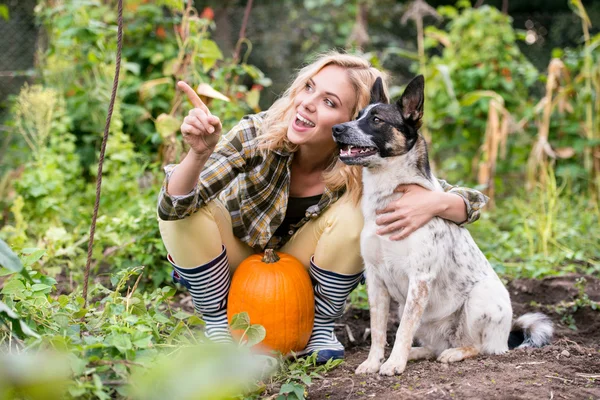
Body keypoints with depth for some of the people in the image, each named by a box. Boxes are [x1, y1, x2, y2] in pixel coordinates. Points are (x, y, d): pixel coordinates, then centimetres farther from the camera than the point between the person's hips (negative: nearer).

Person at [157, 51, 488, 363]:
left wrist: (433, 202, -43)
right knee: (186, 208, -29)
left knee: (353, 215, -27)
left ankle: (321, 329, -3)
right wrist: (198, 154, -55)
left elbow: (471, 200, -20)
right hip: (232, 268, 0)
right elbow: (172, 206, -35)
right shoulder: (258, 134, -29)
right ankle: (217, 324, -6)